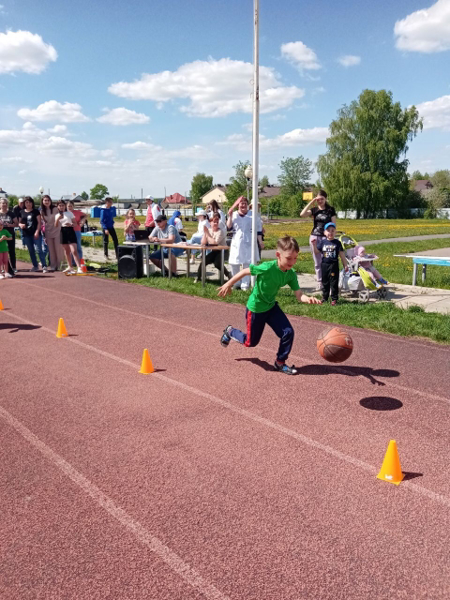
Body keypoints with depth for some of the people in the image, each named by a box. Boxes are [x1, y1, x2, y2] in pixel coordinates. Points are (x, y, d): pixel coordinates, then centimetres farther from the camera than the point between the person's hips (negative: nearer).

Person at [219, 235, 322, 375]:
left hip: (271, 306, 5)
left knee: (288, 332, -8)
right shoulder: (267, 268, -32)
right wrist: (228, 285, -10)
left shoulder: (291, 274, -14)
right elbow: (245, 271, -19)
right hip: (255, 309, -5)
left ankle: (280, 362, 15)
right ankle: (230, 332, 41)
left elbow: (299, 295, -19)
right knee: (251, 342, 10)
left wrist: (308, 299, -43)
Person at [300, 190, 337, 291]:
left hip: (326, 237, -3)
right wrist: (311, 203, -7)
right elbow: (302, 214, -9)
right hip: (314, 237, 3)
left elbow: (333, 224, 1)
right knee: (317, 262, 7)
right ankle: (319, 283, 14)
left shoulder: (330, 210, 2)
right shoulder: (314, 209, 7)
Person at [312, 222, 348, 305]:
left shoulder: (337, 242, 0)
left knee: (334, 283, 0)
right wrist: (314, 245, -14)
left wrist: (345, 265, 2)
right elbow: (317, 252, 3)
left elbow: (342, 254, 3)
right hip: (324, 264, 2)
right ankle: (325, 298, 24)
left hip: (334, 265, -2)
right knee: (325, 282, 12)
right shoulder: (322, 242, 3)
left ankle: (334, 299, 7)